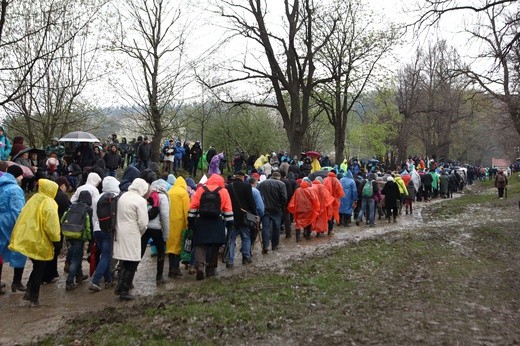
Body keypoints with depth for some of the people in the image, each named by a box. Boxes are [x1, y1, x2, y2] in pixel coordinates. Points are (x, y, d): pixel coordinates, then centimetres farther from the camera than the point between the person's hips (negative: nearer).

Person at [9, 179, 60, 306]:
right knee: (39, 270, 8)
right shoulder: (48, 203, -16)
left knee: (37, 267, 22)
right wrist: (56, 239, -7)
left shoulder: (33, 199, 6)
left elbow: (26, 218, 12)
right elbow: (51, 226, -21)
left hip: (28, 239, 7)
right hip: (40, 242, -7)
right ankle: (34, 296, 15)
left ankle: (30, 292, 21)